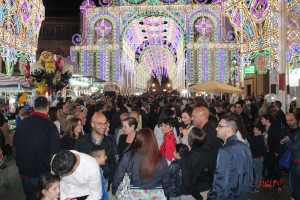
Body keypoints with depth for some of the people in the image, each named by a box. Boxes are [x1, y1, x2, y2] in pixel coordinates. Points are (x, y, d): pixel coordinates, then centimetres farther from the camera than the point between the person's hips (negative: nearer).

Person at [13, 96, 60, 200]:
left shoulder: (22, 123, -5)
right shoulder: (50, 126, -21)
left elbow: (15, 146, 8)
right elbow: (54, 153, -20)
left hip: (24, 172, 5)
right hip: (43, 174, -4)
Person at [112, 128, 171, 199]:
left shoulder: (128, 157, -15)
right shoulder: (161, 160, -12)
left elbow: (118, 178, -5)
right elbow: (166, 181, -1)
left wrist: (115, 192, 12)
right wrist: (166, 194, 17)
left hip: (133, 196, -1)